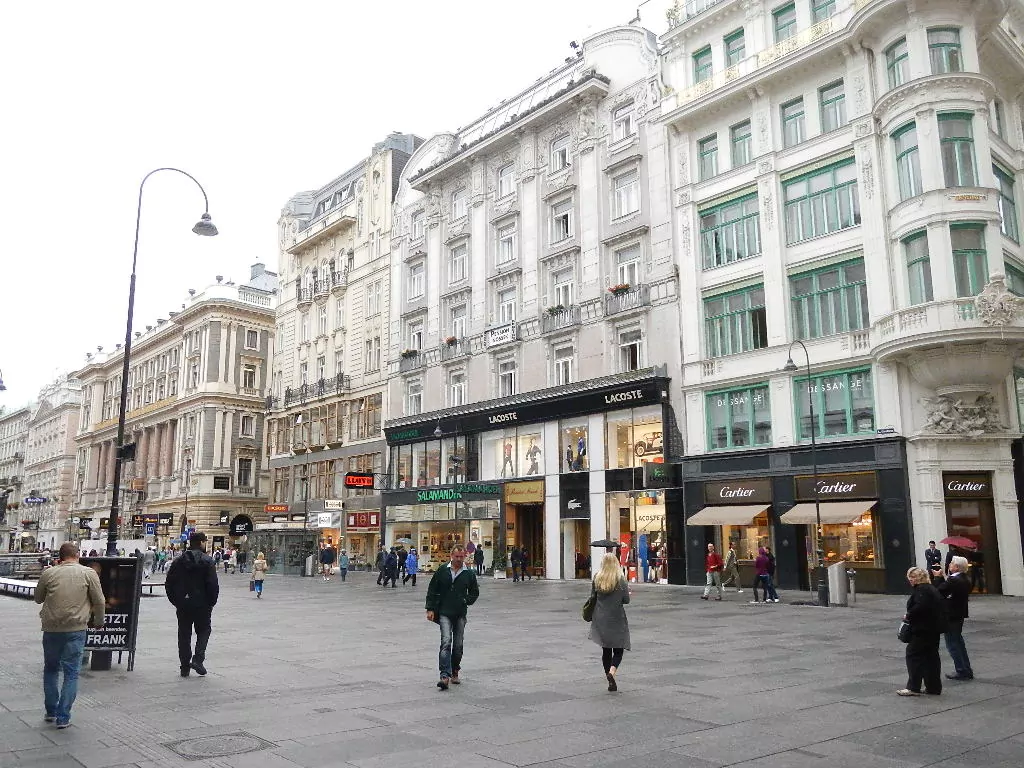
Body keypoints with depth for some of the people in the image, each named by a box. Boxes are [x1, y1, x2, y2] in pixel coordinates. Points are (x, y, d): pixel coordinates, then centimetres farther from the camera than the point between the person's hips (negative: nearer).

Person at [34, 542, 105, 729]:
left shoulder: (48, 573, 0)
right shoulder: (88, 573, -4)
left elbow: (38, 598, 16)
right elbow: (99, 602, -2)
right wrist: (98, 622, 14)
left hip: (51, 629, 2)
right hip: (76, 629, -2)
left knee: (50, 669, 21)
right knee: (71, 673, 5)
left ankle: (50, 711, 26)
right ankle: (63, 717, 3)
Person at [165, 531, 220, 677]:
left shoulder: (178, 561, 6)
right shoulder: (207, 561, -9)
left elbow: (169, 583, 6)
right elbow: (213, 585, -13)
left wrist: (175, 601, 13)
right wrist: (211, 602, -2)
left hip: (182, 604, 4)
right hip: (201, 604, -3)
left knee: (184, 634, 11)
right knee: (204, 630, 13)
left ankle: (185, 666, 13)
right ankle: (198, 659, -3)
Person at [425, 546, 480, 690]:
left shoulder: (469, 574, 3)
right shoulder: (442, 571, -1)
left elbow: (475, 592, 16)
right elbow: (432, 590, 4)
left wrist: (466, 601, 0)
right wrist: (430, 609, -2)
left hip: (461, 614, 3)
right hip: (444, 613, -3)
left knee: (458, 645, 9)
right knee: (446, 642, -16)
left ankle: (455, 673, 25)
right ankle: (445, 676, -20)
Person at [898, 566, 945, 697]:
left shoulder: (921, 589, -15)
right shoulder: (932, 589, 17)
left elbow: (920, 607, -28)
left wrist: (908, 616, -14)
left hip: (923, 629, -10)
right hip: (934, 628, 10)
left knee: (914, 654, -4)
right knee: (932, 656, 13)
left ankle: (913, 687, -3)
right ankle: (934, 687, 17)